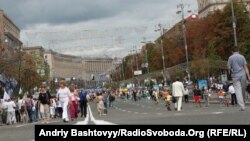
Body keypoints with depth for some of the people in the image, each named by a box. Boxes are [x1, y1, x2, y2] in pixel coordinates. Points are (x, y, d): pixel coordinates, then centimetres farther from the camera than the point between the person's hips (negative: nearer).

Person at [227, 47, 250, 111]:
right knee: (243, 90, 15)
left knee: (238, 91, -4)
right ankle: (243, 103, 26)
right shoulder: (242, 57, 4)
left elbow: (229, 68, -3)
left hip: (235, 76, -2)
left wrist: (230, 74, 15)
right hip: (243, 75, 2)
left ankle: (242, 106, -13)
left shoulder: (230, 58, 0)